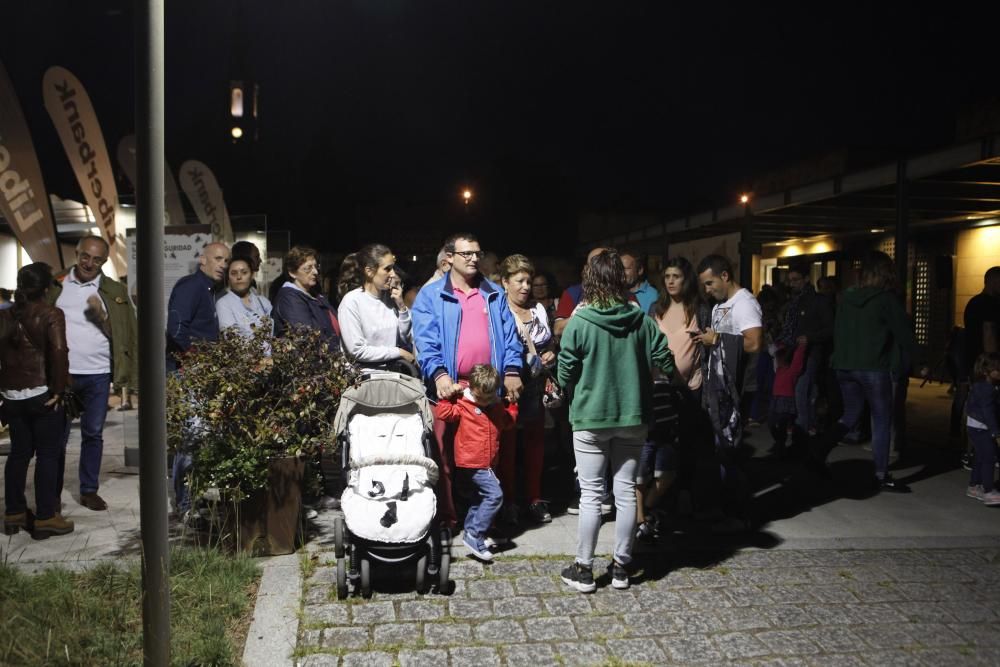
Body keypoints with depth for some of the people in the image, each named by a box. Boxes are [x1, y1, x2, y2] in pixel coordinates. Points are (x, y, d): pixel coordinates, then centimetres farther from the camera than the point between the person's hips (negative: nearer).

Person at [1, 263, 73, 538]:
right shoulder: (51, 314, -10)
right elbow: (59, 352, -21)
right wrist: (58, 389, -13)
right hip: (42, 394, -6)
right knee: (48, 454, 1)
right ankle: (46, 517, 3)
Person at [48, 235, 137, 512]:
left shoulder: (114, 291, 3)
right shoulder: (55, 285, 3)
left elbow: (124, 333, -1)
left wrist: (102, 315, -17)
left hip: (97, 375, 1)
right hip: (61, 373, 0)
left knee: (93, 434, 9)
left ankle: (89, 490, 20)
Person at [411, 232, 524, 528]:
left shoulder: (495, 294, 16)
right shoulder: (430, 295, 4)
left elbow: (509, 335, 10)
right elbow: (425, 340, -7)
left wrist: (512, 371, -4)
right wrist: (438, 374, -21)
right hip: (449, 387, -3)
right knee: (446, 456, 2)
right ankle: (447, 518, 12)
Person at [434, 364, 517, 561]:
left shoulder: (497, 407, 10)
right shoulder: (463, 406, -9)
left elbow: (508, 423, 24)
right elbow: (442, 412, -17)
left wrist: (513, 404, 16)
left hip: (487, 464, 8)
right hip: (471, 463, -8)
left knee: (480, 499, 19)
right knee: (495, 495, -18)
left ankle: (470, 533, 33)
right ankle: (474, 536, -13)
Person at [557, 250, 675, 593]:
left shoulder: (579, 322, -12)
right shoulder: (641, 320, -3)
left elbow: (564, 373, -9)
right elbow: (665, 361, 0)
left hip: (591, 418, -3)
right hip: (633, 416, 3)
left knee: (591, 495, 4)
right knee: (626, 491, 11)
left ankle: (583, 569, 13)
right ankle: (621, 565, 20)